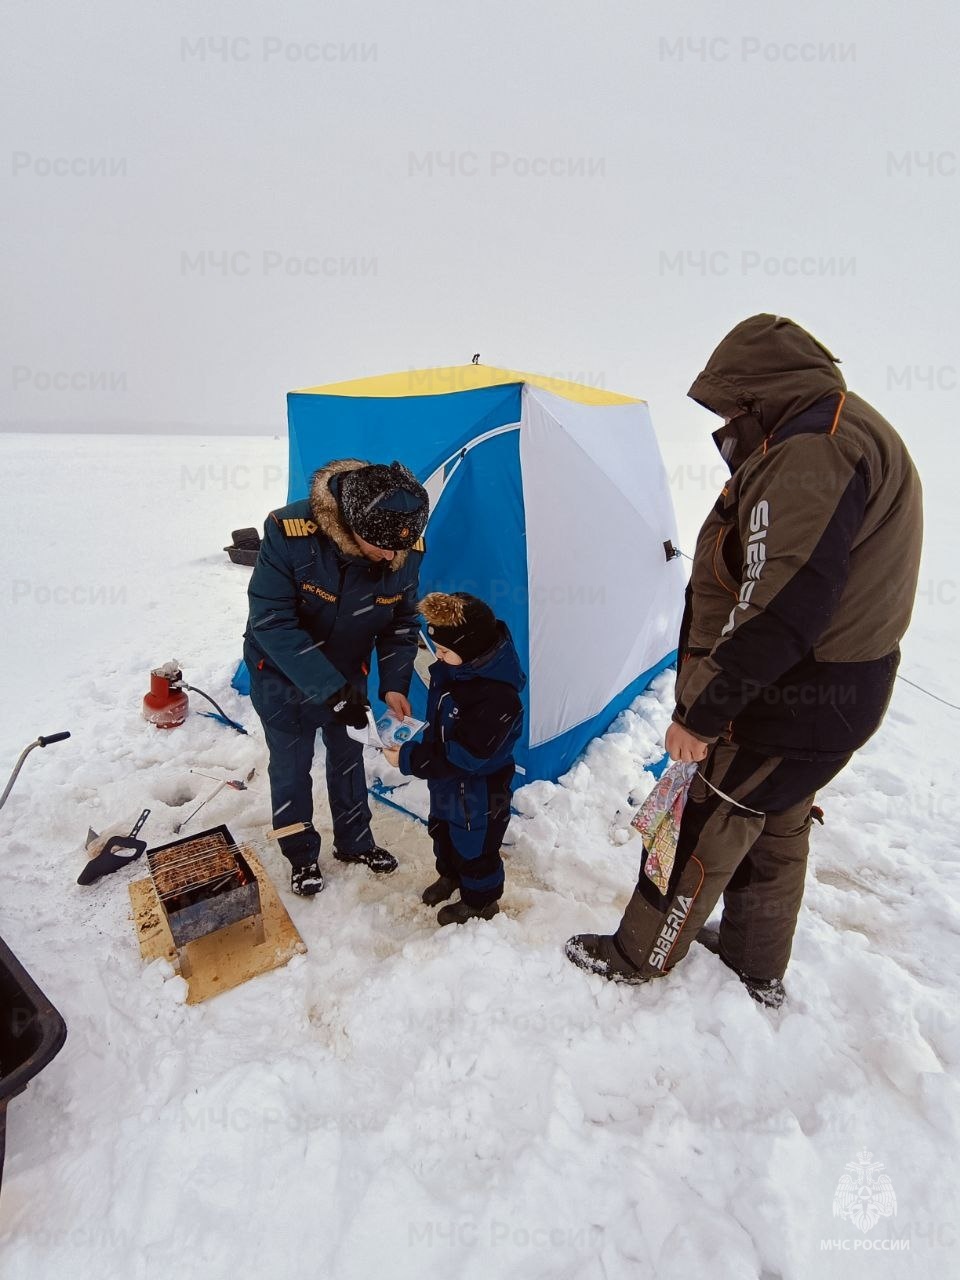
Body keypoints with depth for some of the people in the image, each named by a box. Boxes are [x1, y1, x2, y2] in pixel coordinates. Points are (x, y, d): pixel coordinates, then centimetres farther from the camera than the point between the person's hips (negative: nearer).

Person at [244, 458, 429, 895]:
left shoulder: (405, 550, -22)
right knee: (291, 763, 8)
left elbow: (401, 622, -6)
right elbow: (272, 622, -29)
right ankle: (301, 856, 31)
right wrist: (330, 690, -32)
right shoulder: (290, 532, -34)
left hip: (347, 669, 4)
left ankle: (354, 842, 38)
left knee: (348, 755, 17)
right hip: (281, 671, -3)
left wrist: (394, 684, -17)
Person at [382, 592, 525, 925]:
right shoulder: (455, 664, -12)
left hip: (478, 789, -8)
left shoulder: (496, 697, -39)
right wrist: (426, 740, 8)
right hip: (447, 777, 9)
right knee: (442, 829, 30)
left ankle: (480, 901, 43)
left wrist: (409, 759, -26)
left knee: (474, 844, 16)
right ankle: (450, 874, 58)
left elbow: (463, 756, -31)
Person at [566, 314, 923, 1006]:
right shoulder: (850, 434, 12)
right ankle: (758, 968, 44)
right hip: (840, 693, 10)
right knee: (777, 830, 23)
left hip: (789, 706, -10)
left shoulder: (812, 452, -23)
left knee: (701, 831, 6)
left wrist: (702, 713, -23)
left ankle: (637, 955, 29)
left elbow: (778, 610, -30)